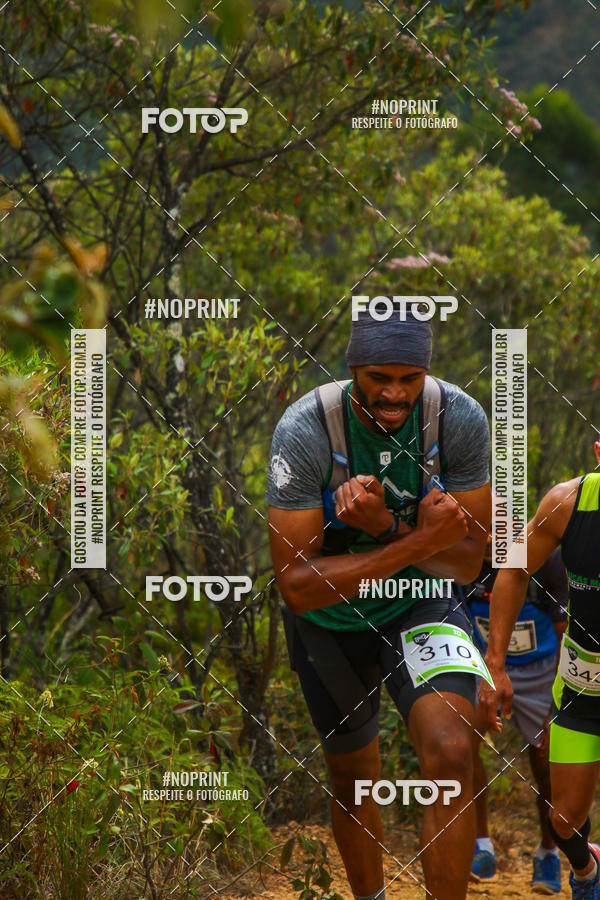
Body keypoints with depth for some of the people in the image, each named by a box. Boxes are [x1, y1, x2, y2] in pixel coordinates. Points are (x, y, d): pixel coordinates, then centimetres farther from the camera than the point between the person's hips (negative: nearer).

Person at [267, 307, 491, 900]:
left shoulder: (460, 418, -22)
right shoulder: (305, 430, -28)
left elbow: (464, 562, -15)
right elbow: (297, 585, -29)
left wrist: (385, 526, -34)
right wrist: (417, 543, -37)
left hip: (418, 606, 0)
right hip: (329, 618, 0)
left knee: (450, 755, -25)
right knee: (351, 777, 19)